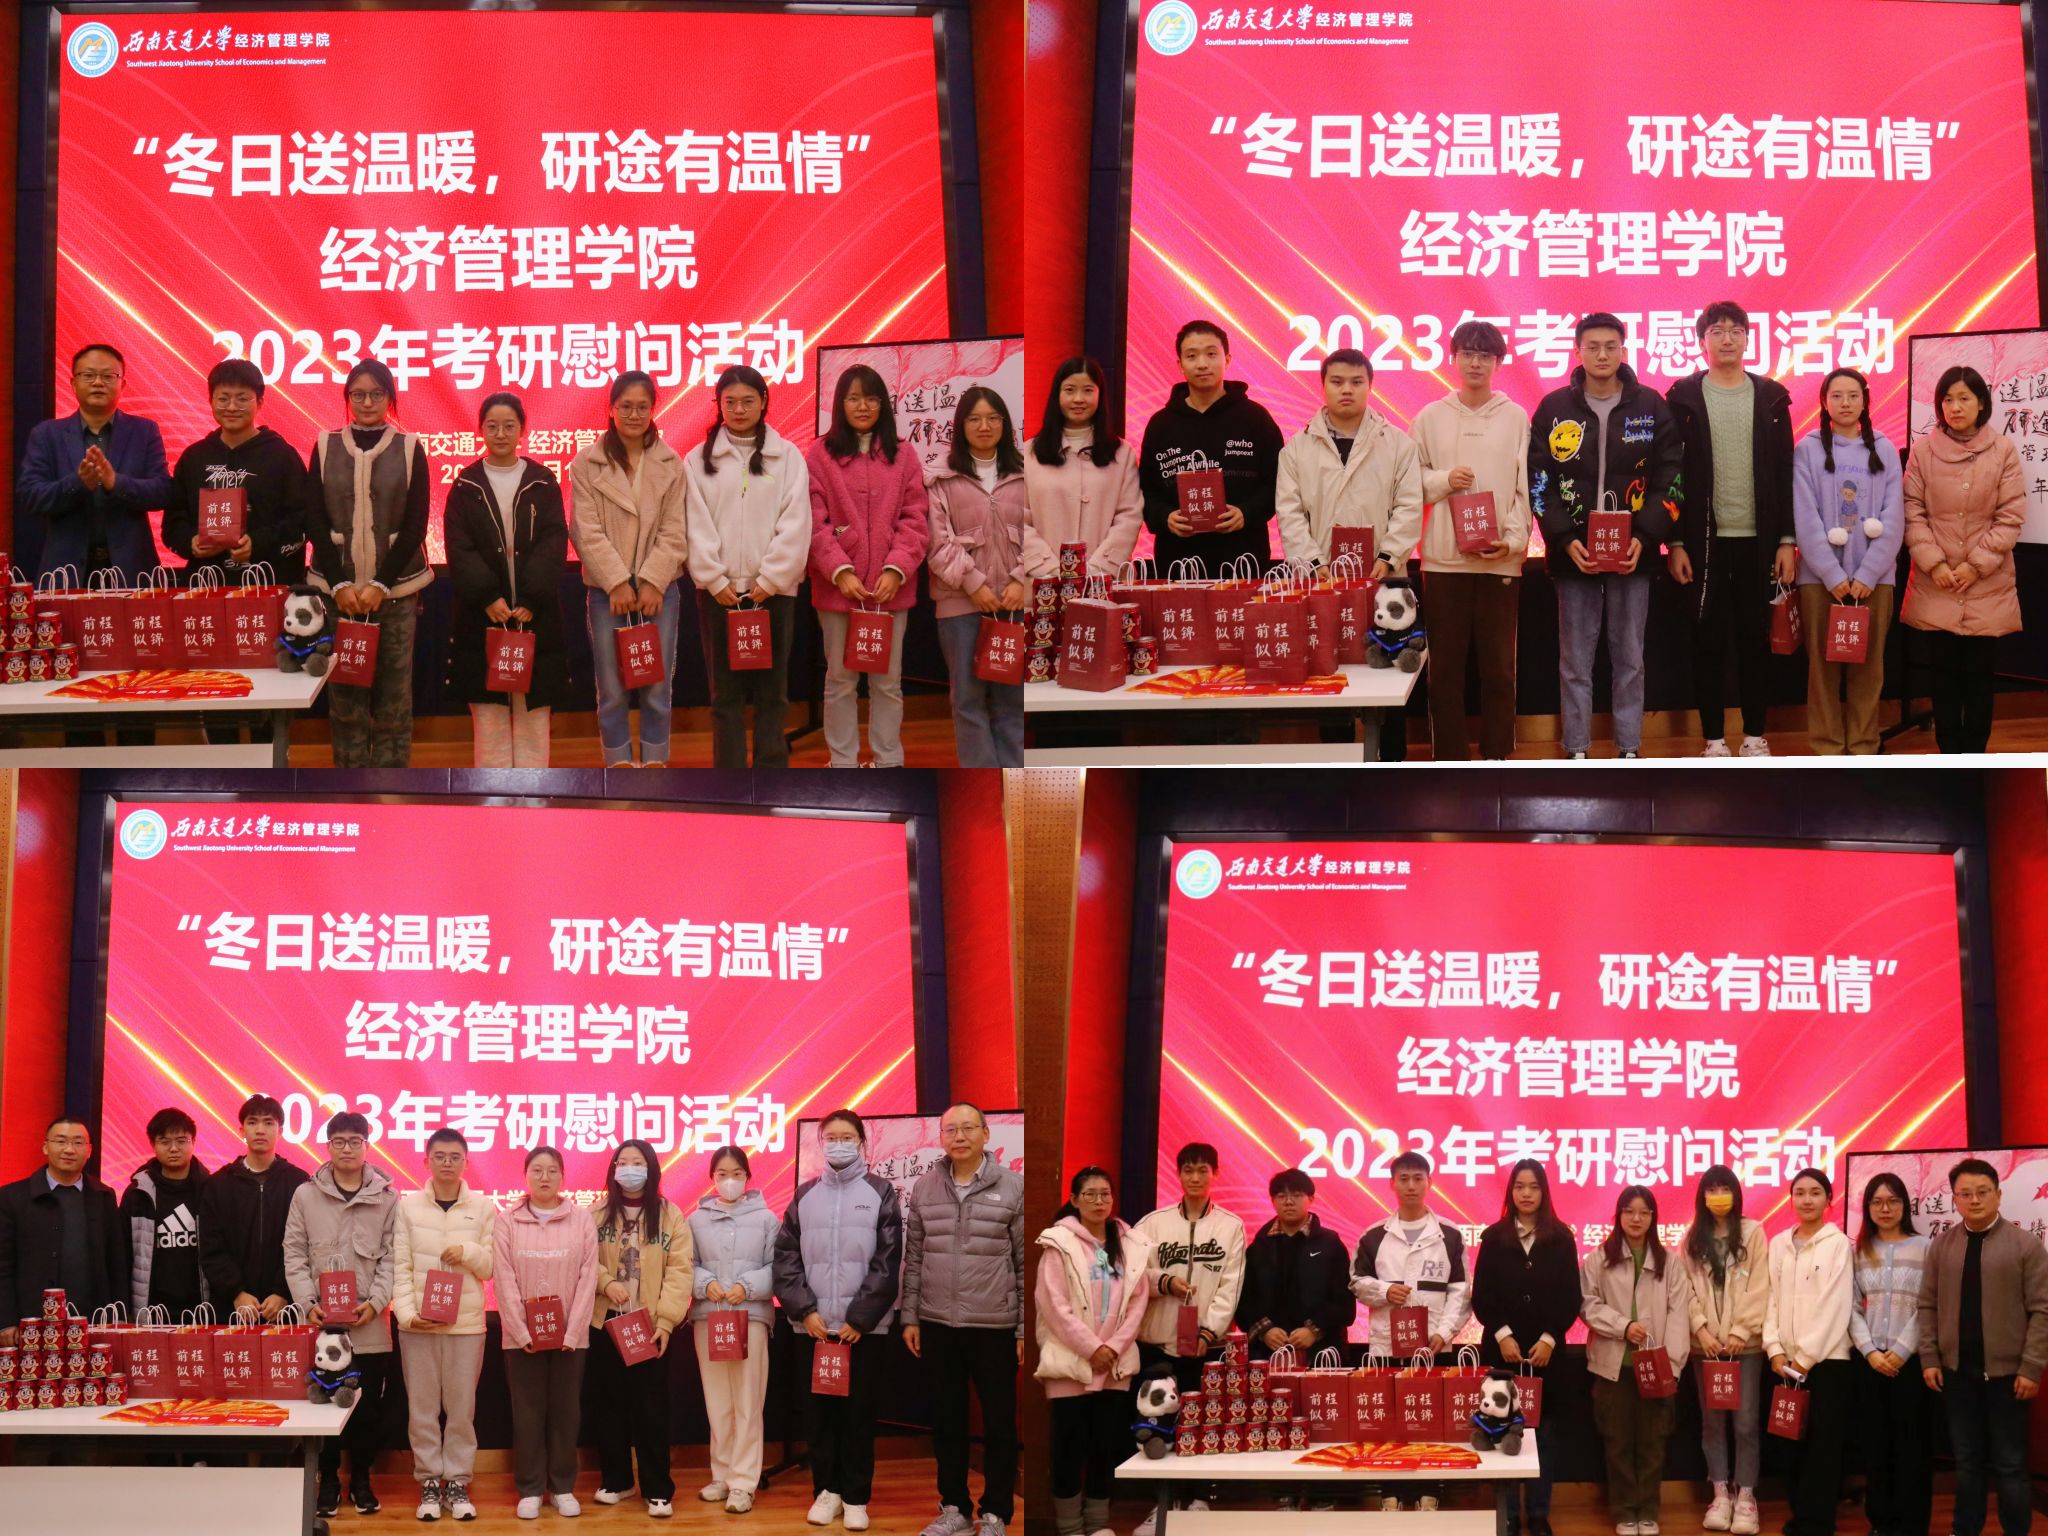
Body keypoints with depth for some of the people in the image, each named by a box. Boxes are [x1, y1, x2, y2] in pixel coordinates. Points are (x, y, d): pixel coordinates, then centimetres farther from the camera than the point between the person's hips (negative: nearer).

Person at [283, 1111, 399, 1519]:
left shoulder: (388, 1198, 3)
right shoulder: (305, 1195, 4)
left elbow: (392, 1257, 1)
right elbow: (295, 1255, 2)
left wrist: (376, 1302, -12)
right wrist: (308, 1303, -10)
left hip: (369, 1325, 0)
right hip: (320, 1323, 0)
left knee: (369, 1405, 4)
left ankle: (361, 1479, 19)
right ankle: (328, 1480, 17)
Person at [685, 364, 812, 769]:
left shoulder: (787, 456, 3)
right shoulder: (698, 460, 5)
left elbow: (795, 525, -4)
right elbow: (697, 526, 0)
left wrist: (769, 580, -11)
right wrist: (716, 580, -10)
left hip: (773, 590, 0)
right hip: (719, 591, 1)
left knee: (771, 690, 4)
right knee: (726, 692, 4)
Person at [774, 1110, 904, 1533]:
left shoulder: (880, 1193, 1)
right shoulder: (805, 1195, 9)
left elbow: (887, 1263, -4)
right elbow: (786, 1258, 5)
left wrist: (860, 1318, -10)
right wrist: (805, 1310, -7)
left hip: (864, 1327, -2)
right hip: (813, 1325, 2)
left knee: (859, 1412, 2)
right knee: (818, 1412, 5)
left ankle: (856, 1497, 8)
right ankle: (827, 1489, 15)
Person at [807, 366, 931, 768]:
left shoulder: (903, 455, 6)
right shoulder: (819, 455, 0)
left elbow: (914, 520, 2)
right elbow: (814, 523, -4)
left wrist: (896, 569, -11)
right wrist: (840, 570, -15)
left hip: (891, 587, 2)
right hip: (837, 586, -1)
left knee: (888, 681, 8)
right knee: (840, 679, 6)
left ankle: (889, 763, 16)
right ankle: (843, 764, 14)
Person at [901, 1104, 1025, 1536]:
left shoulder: (1012, 1187, -4)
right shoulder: (924, 1188, 5)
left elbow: (1026, 1262, -3)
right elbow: (913, 1257, 10)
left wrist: (1026, 1328, -5)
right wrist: (909, 1317, 6)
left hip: (995, 1326, -3)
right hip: (937, 1325, 3)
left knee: (998, 1423, 4)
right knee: (946, 1421, 11)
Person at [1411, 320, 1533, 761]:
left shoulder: (1516, 418, 3)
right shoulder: (1430, 418, 6)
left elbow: (1524, 489, 1)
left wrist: (1513, 540, -10)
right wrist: (1444, 480, -10)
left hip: (1502, 561, 0)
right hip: (1444, 560, 1)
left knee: (1499, 664, 4)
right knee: (1445, 665, 3)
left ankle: (1497, 755, 13)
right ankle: (1449, 758, 10)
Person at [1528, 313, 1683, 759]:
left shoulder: (1650, 407, 3)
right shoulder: (1554, 408, 2)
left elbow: (1671, 479, 2)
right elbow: (1539, 482, 1)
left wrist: (1644, 538, -10)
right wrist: (1565, 539, -11)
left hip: (1632, 555, 0)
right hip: (1573, 555, 0)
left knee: (1629, 659, 6)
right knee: (1575, 660, 4)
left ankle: (1629, 749, 14)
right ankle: (1577, 751, 12)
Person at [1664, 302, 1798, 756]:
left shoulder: (1771, 397, 6)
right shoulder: (1684, 398, 1)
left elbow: (1785, 474, 5)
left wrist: (1787, 540, 0)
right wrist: (1674, 542, -6)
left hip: (1758, 540, 1)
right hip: (1705, 540, -1)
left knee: (1756, 639, 6)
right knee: (1709, 641, 3)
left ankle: (1755, 737, 14)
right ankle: (1714, 740, 10)